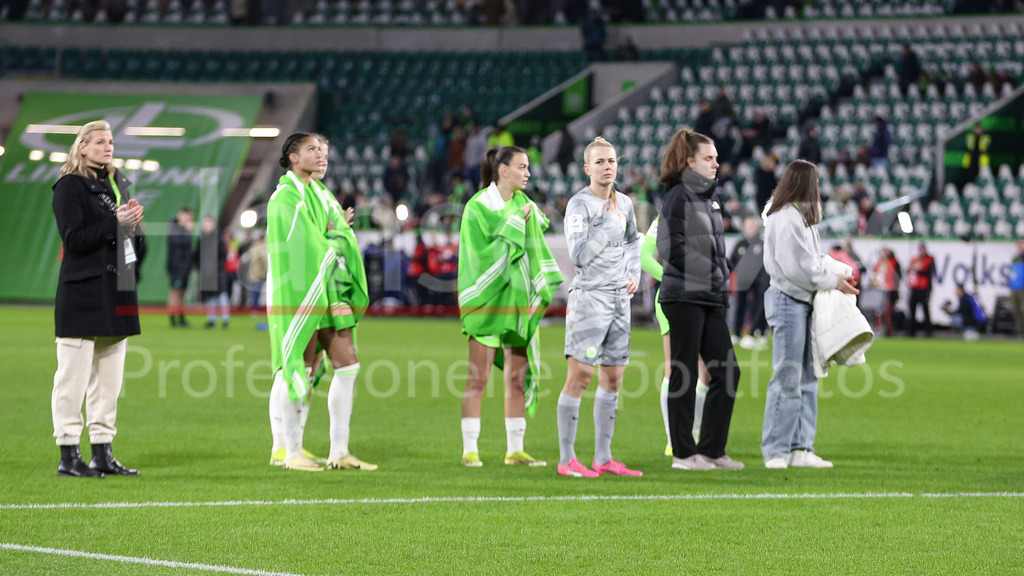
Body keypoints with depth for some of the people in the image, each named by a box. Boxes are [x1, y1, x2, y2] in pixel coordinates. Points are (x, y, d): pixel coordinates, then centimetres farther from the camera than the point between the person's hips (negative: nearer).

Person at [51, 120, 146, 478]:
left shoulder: (118, 183, 17)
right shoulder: (69, 186, -5)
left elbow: (133, 238, 20)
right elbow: (73, 238, -15)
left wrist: (134, 224, -1)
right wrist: (115, 223, -19)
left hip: (117, 294, 8)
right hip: (83, 296, -8)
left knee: (110, 377, 9)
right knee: (73, 375, -6)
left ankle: (102, 453, 14)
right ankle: (68, 455, -2)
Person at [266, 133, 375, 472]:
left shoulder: (321, 194, 19)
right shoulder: (286, 197, -8)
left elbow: (345, 240, 13)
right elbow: (306, 246, -17)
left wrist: (334, 236, -6)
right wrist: (334, 241, -4)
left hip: (329, 292, 8)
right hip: (300, 291, -8)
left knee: (347, 365, 1)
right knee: (299, 371, -6)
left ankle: (339, 452, 4)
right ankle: (290, 452, 1)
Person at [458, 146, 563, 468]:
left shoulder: (524, 205, 11)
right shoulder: (478, 207, -7)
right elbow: (484, 252, -14)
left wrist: (538, 294, 5)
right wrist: (516, 225, -14)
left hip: (518, 301, 6)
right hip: (488, 299, -6)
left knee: (517, 378, 6)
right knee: (478, 378, -5)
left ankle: (515, 450, 11)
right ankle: (470, 450, -2)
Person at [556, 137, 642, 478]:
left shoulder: (624, 203, 12)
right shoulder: (579, 205, -8)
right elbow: (579, 255, -18)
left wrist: (634, 274, 16)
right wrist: (610, 224, -17)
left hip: (620, 298, 7)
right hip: (589, 296, -7)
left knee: (613, 378, 7)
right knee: (580, 375, -10)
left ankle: (603, 458, 13)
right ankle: (567, 459, -7)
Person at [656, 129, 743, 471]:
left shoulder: (710, 197, 17)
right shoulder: (679, 196, -8)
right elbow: (671, 248, -16)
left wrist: (723, 283, 13)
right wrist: (710, 272, -15)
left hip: (711, 299, 8)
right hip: (684, 297, -8)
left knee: (727, 370, 5)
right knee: (684, 374, -3)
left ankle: (712, 449, 12)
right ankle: (683, 453, 3)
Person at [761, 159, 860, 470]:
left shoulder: (801, 216, 16)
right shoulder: (786, 219, -15)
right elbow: (798, 268, -18)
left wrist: (836, 270, 5)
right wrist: (833, 282, -8)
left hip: (804, 302, 10)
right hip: (788, 301, -10)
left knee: (807, 377, 10)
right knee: (787, 377, -8)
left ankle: (800, 448, 12)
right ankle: (775, 451, -4)